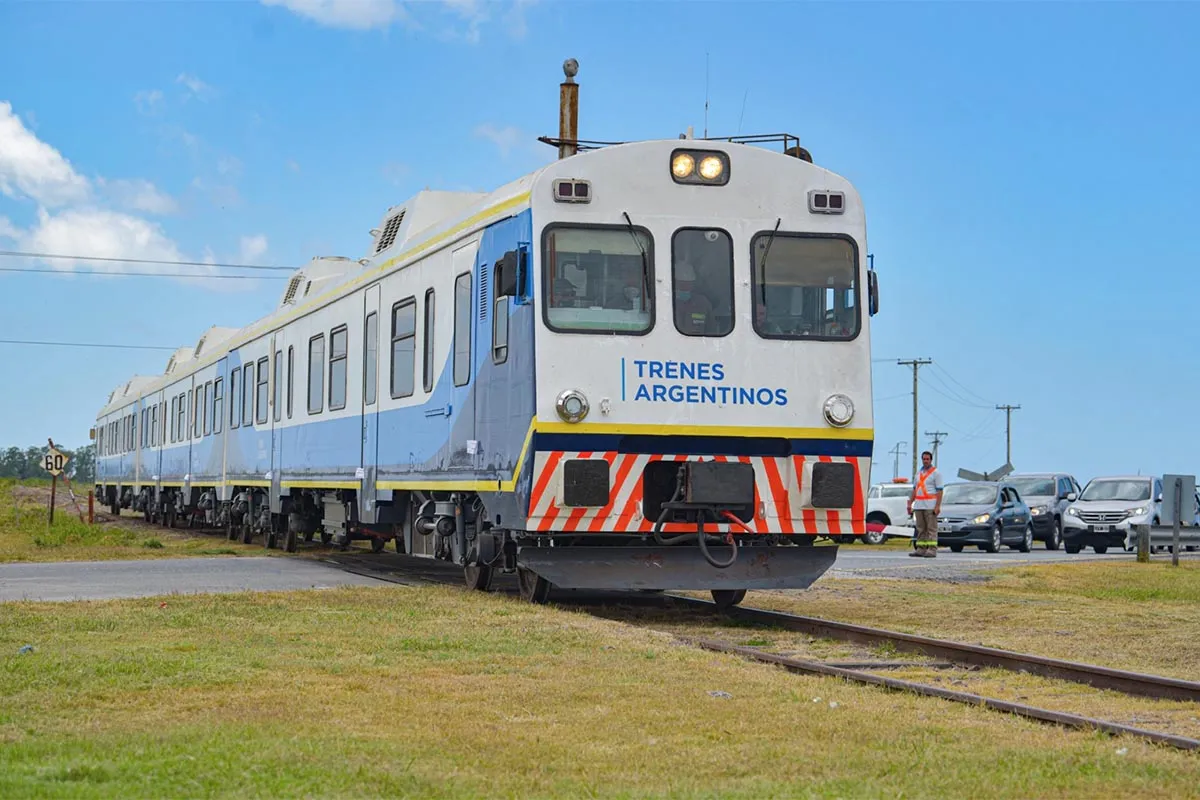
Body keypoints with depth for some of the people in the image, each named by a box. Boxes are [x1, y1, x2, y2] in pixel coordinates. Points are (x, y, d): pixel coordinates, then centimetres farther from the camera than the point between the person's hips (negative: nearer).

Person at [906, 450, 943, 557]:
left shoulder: (936, 473, -1)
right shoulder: (919, 473, 19)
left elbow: (939, 491, -7)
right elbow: (915, 489, 21)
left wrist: (938, 506, -16)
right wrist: (910, 503, 14)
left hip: (930, 506, -7)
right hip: (918, 505, 7)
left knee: (931, 528, -8)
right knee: (920, 529, 6)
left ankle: (932, 550, -10)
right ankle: (921, 549, 8)